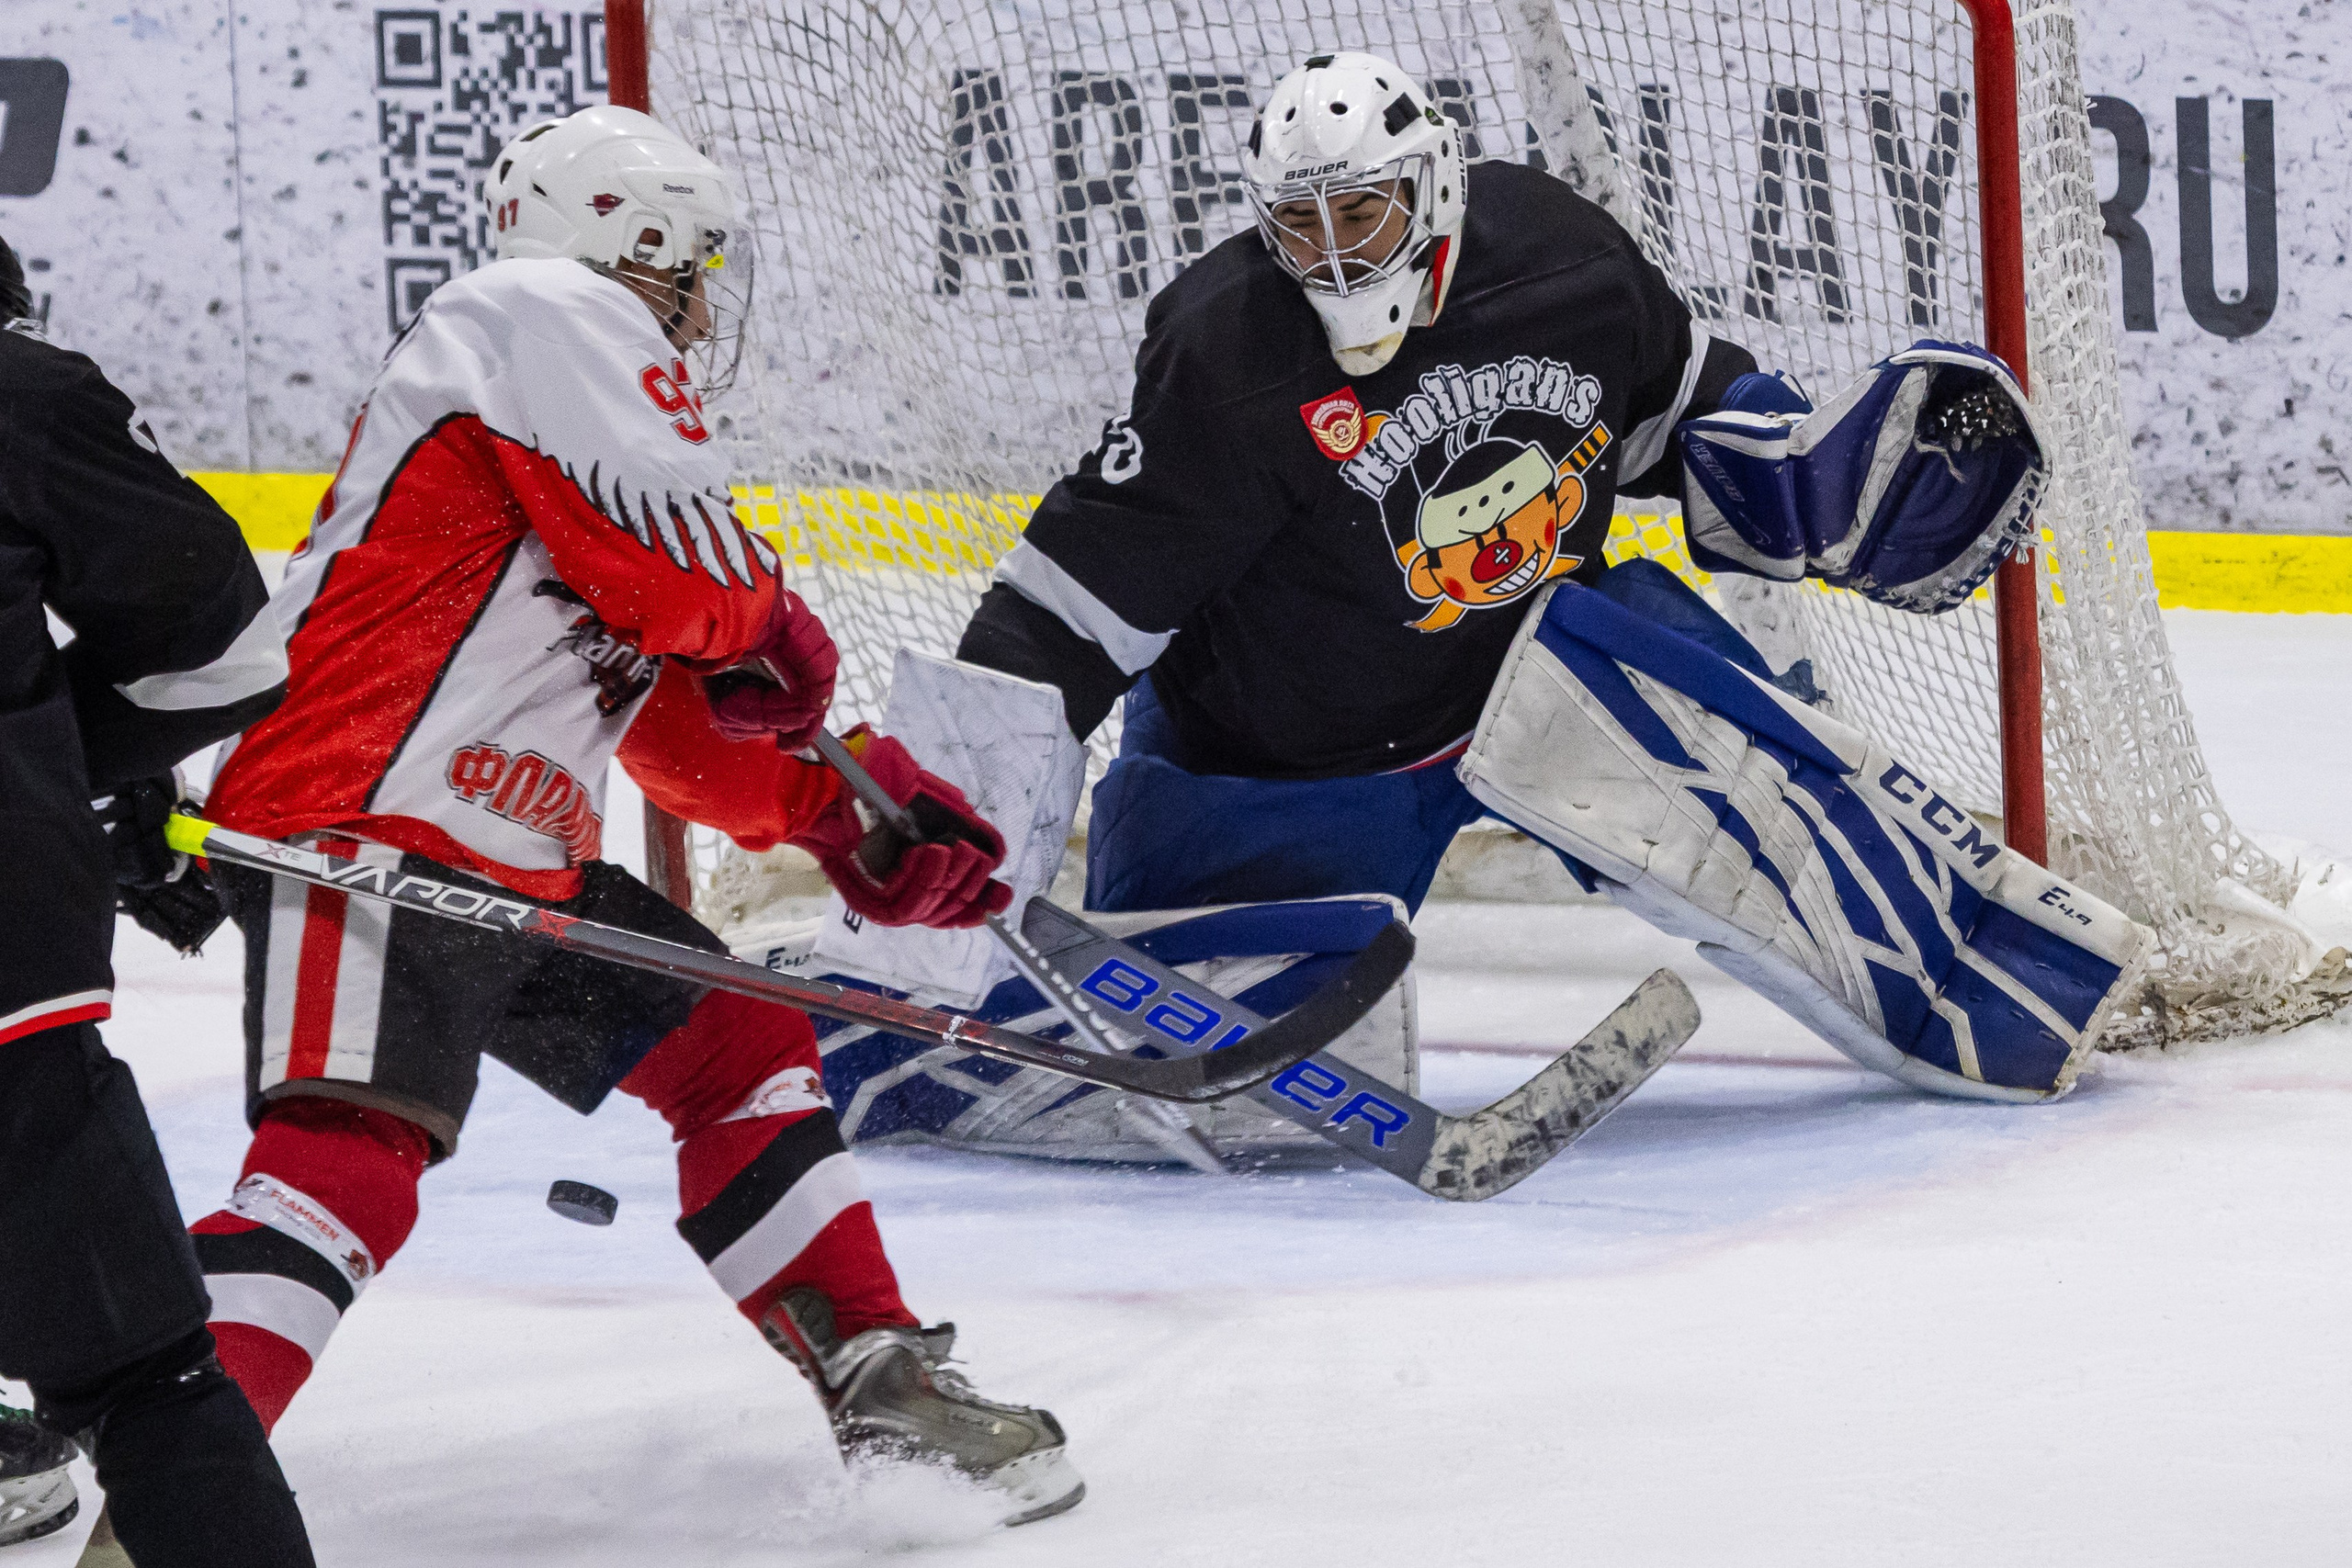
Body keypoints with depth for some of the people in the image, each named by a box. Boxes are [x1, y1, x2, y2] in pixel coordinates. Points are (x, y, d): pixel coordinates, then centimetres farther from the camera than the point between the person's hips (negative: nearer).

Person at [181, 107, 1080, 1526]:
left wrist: (843, 813, 19)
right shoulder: (554, 316, -3)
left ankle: (885, 1391, 26)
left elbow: (679, 720, 28)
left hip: (520, 862, 10)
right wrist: (773, 626, 7)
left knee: (741, 1056, 17)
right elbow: (684, 574, -15)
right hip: (369, 833, -10)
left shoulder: (586, 357, 27)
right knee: (348, 1163, -24)